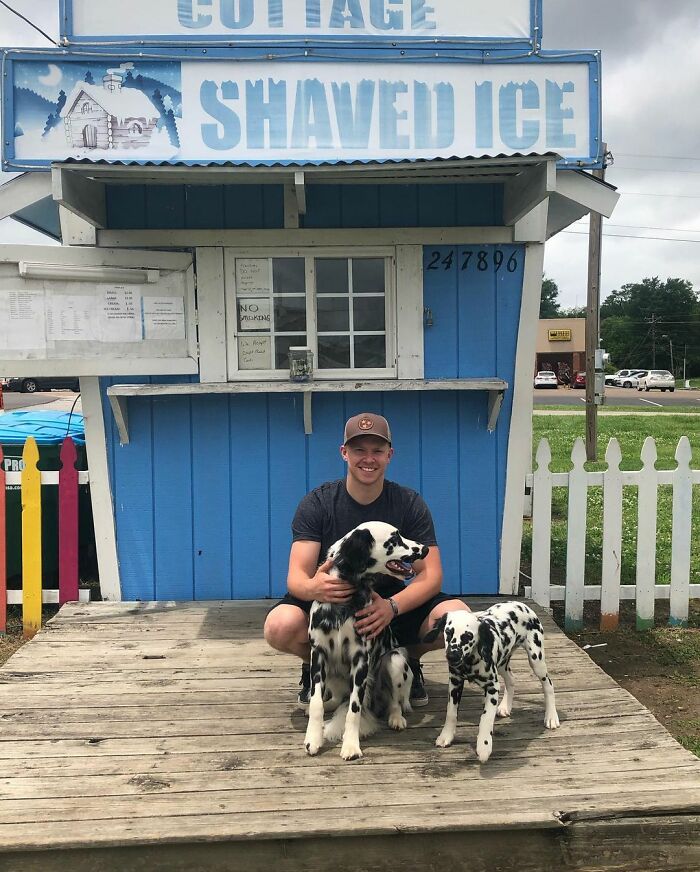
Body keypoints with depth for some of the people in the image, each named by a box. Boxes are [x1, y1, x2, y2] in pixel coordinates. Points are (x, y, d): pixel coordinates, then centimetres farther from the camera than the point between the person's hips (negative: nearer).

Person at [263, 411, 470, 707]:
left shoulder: (409, 503, -7)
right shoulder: (317, 503, -10)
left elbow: (431, 574, -14)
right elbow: (296, 577, -18)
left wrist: (392, 606, -36)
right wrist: (314, 588, -45)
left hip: (389, 600, 1)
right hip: (329, 602, -1)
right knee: (280, 625, -33)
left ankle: (408, 661, 8)